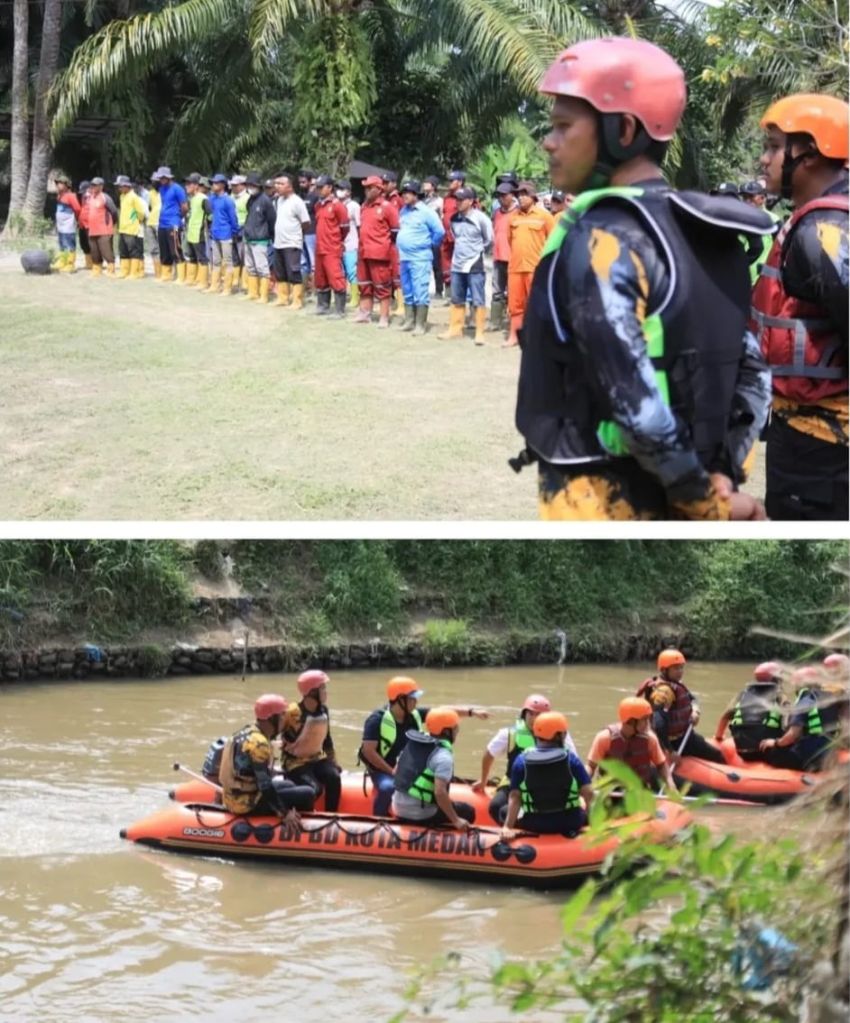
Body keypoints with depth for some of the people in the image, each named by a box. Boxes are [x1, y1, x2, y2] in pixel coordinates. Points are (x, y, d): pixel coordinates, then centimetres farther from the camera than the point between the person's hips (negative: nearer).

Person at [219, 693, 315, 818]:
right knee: (307, 794, -10)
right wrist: (284, 812, -21)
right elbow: (265, 786, -25)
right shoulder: (259, 743, -22)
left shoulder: (247, 732, 8)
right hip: (247, 804, -10)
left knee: (289, 785, 30)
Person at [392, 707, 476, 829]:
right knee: (468, 811, 7)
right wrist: (456, 821, -20)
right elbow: (440, 792, -26)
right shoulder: (443, 755, -17)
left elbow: (395, 772, 16)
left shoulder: (412, 743, 8)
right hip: (421, 816, -8)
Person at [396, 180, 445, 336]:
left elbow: (439, 231, -10)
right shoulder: (403, 211, 11)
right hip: (404, 257, 8)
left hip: (420, 258, -8)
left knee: (420, 292, -7)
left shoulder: (426, 212, -11)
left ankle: (420, 325, -7)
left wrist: (429, 244, 0)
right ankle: (409, 321, 21)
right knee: (407, 292, 13)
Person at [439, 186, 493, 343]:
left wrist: (478, 252, 5)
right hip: (457, 265, 6)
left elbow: (489, 240, -2)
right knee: (457, 300, 14)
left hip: (474, 265, -6)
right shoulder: (454, 219, 6)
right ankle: (455, 328, 24)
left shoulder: (481, 218, -10)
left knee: (478, 301, -2)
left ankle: (480, 332, 1)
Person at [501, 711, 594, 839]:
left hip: (534, 825, 0)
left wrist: (508, 827, -10)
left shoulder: (521, 761, -5)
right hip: (569, 823, 0)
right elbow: (588, 793, -8)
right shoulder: (570, 759, -7)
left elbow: (514, 797, -10)